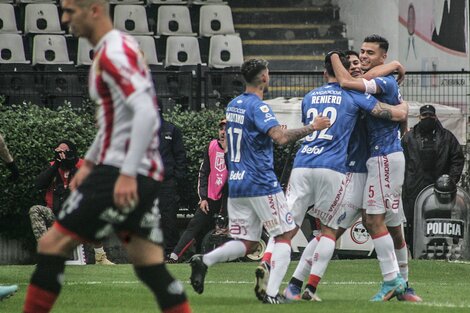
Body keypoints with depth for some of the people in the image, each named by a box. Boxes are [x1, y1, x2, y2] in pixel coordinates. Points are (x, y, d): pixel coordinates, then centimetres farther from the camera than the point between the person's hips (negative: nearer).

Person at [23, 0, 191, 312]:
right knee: (151, 267, 7)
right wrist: (89, 162, 26)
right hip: (148, 174, 10)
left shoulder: (114, 53, -14)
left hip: (122, 174, -10)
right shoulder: (115, 48, 17)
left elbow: (147, 114, -24)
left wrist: (127, 174, -26)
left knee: (52, 244, -4)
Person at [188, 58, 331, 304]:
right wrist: (312, 127, -18)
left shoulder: (233, 105, 13)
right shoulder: (258, 107, -13)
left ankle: (204, 260, -13)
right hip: (262, 184, -7)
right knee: (283, 237, 2)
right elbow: (281, 137, -26)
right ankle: (272, 293, -9)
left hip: (236, 183, 7)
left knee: (246, 244, 10)